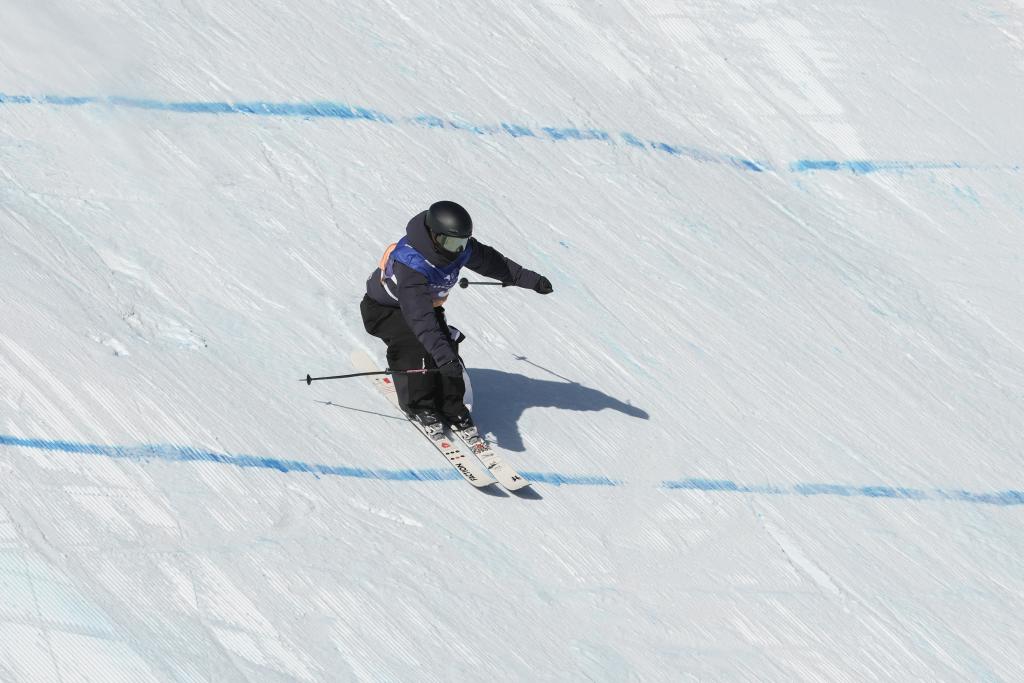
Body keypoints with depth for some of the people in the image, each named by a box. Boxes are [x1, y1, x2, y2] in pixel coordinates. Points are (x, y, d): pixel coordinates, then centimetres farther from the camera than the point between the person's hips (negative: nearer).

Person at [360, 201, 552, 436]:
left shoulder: (460, 249, -20)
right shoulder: (411, 264, -42)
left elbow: (494, 262, -2)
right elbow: (420, 316, -51)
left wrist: (532, 280, 4)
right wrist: (443, 354, -60)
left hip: (428, 303, 6)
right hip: (385, 308, -6)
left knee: (447, 345, -15)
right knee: (414, 346, -28)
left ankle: (451, 408, -5)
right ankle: (419, 406, -10)